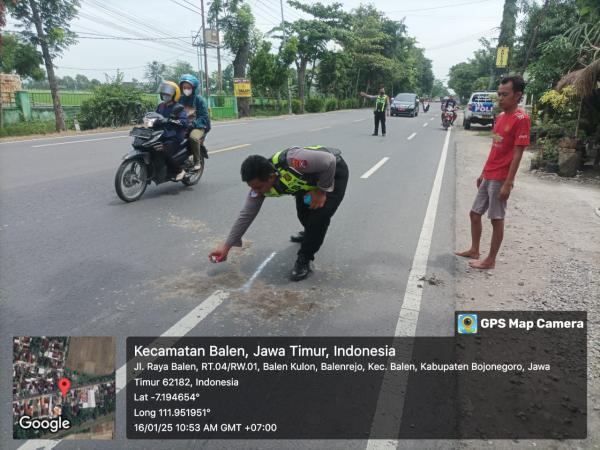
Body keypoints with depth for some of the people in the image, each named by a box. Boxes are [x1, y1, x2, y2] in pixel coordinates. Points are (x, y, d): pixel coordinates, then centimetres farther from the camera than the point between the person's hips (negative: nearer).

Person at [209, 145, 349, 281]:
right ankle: (312, 234, 44)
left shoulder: (292, 162, -43)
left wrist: (322, 190, -23)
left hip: (333, 170, -6)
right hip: (308, 177, 6)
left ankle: (304, 260, -3)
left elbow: (329, 161, -32)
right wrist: (226, 246, -10)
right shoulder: (260, 184, -20)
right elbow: (246, 215, -11)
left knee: (320, 215, -20)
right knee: (303, 214, 8)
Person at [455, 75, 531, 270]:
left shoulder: (521, 119, -14)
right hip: (488, 177, 9)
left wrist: (508, 183, -19)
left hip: (500, 180, -9)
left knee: (497, 219, 1)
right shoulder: (500, 117, 12)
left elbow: (517, 154, -17)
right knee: (474, 213, 14)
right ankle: (474, 250, 29)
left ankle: (490, 260, 12)